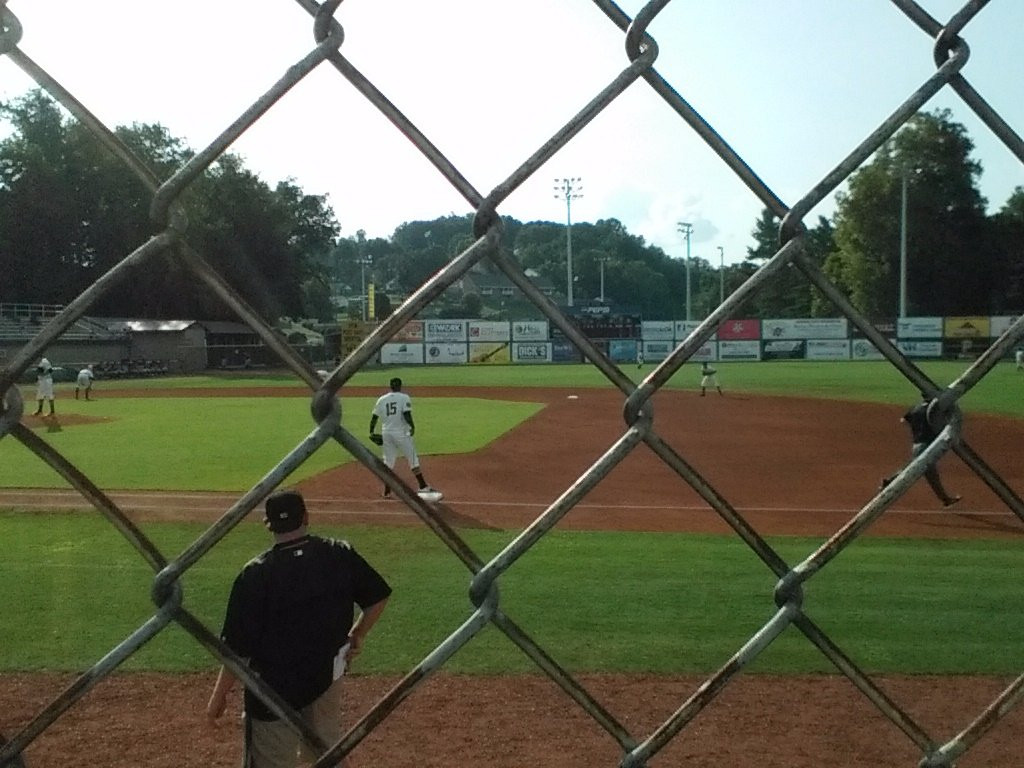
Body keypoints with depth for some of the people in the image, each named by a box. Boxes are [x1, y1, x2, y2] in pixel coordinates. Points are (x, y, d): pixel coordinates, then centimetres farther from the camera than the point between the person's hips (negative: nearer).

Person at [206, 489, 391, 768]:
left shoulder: (255, 574, -19)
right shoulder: (340, 555, -8)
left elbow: (238, 647, -15)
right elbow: (378, 597, 4)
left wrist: (218, 695, -3)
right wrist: (357, 636, 18)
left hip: (274, 685, -4)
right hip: (327, 676, 4)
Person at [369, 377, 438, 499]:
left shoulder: (381, 399, 8)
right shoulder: (404, 398, -4)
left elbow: (374, 417, 6)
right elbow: (407, 414, -16)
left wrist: (371, 432, 13)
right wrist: (412, 427, -9)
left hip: (386, 434, 4)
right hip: (401, 433, -4)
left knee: (388, 462, 9)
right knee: (413, 459, 5)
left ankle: (387, 492, 8)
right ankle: (423, 487, 6)